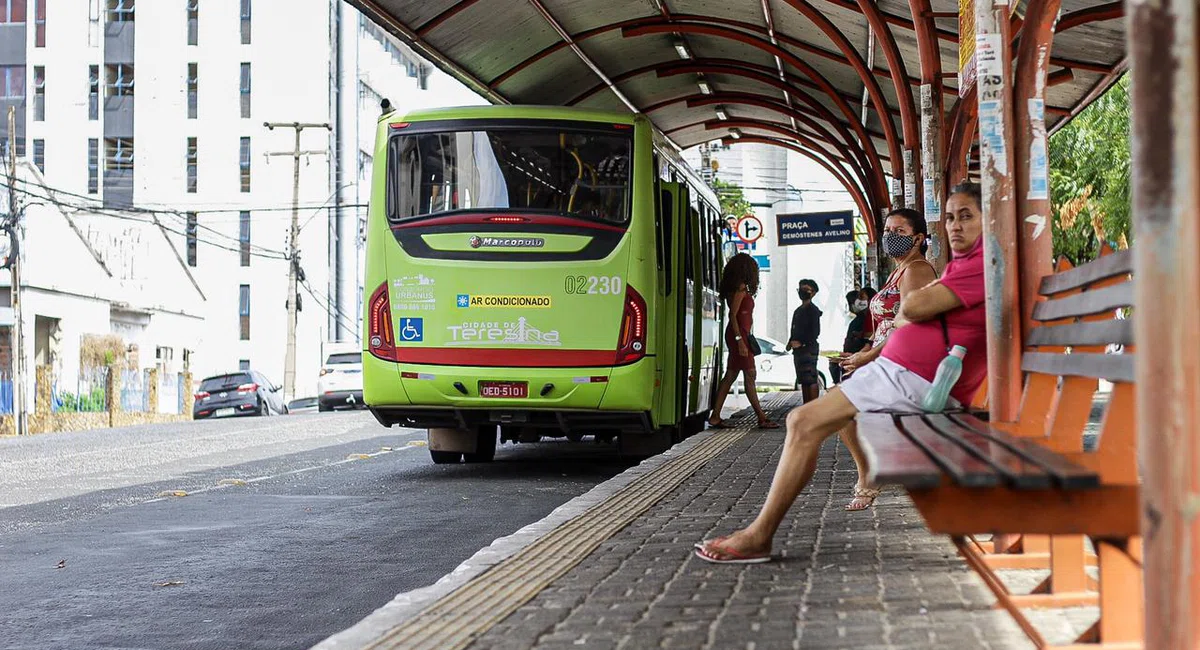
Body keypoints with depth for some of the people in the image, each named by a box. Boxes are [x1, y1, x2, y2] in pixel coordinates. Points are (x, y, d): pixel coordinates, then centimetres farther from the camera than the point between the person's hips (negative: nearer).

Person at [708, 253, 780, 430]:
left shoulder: (739, 288, 17)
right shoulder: (740, 288, -10)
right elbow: (733, 315, -16)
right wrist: (740, 339, -20)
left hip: (739, 335, 10)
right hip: (739, 334, -10)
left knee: (730, 375, 8)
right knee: (749, 374, -8)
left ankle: (715, 416, 8)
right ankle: (762, 418, -7)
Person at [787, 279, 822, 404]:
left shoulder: (813, 310, -6)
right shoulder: (798, 310, 21)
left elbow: (815, 332, -14)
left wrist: (801, 343, -17)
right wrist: (791, 342, 9)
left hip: (808, 348, -9)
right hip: (798, 350, 9)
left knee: (811, 380, -12)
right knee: (803, 381, 9)